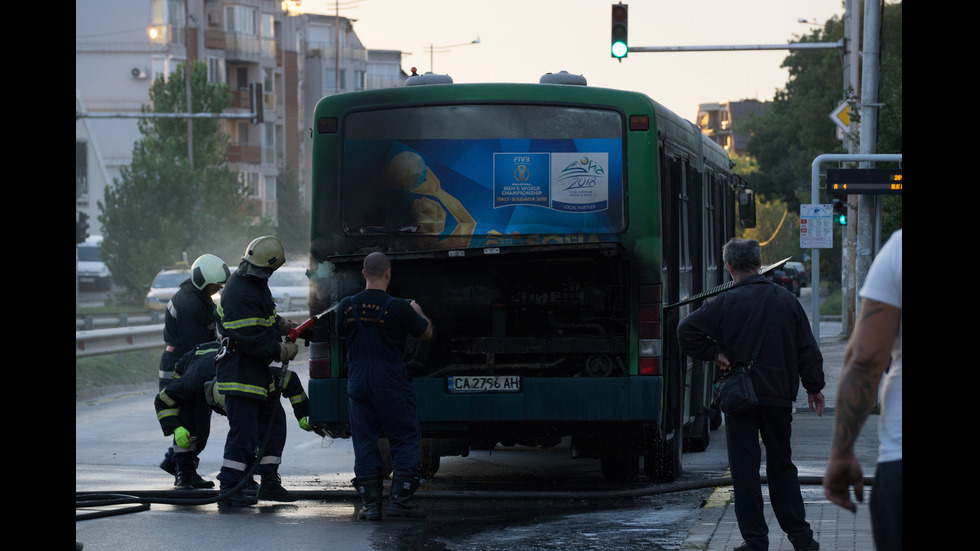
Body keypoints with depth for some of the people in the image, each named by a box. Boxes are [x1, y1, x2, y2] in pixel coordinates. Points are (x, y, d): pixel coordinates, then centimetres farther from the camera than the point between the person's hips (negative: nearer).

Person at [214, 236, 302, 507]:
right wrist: (281, 351, -16)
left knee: (274, 423, 16)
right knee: (244, 432, -9)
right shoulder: (240, 293, -25)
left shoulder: (256, 284, 9)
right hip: (239, 370, -11)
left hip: (258, 369, 11)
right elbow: (250, 339, -26)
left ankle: (269, 483, 25)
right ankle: (229, 490, -4)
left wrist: (278, 323, 12)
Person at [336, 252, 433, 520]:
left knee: (364, 441, 9)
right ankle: (400, 498, 0)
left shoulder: (346, 306, -1)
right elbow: (426, 333, 4)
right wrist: (418, 312, 23)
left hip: (358, 380, 3)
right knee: (406, 438, 7)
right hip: (391, 381, -3)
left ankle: (371, 503, 5)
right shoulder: (398, 308, -11)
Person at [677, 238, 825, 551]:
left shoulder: (727, 303, -7)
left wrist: (714, 355, -3)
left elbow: (687, 331, -14)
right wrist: (814, 387, 15)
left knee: (745, 469, 2)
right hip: (779, 395, 3)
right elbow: (807, 349, 7)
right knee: (781, 466, 15)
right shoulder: (786, 300, 3)